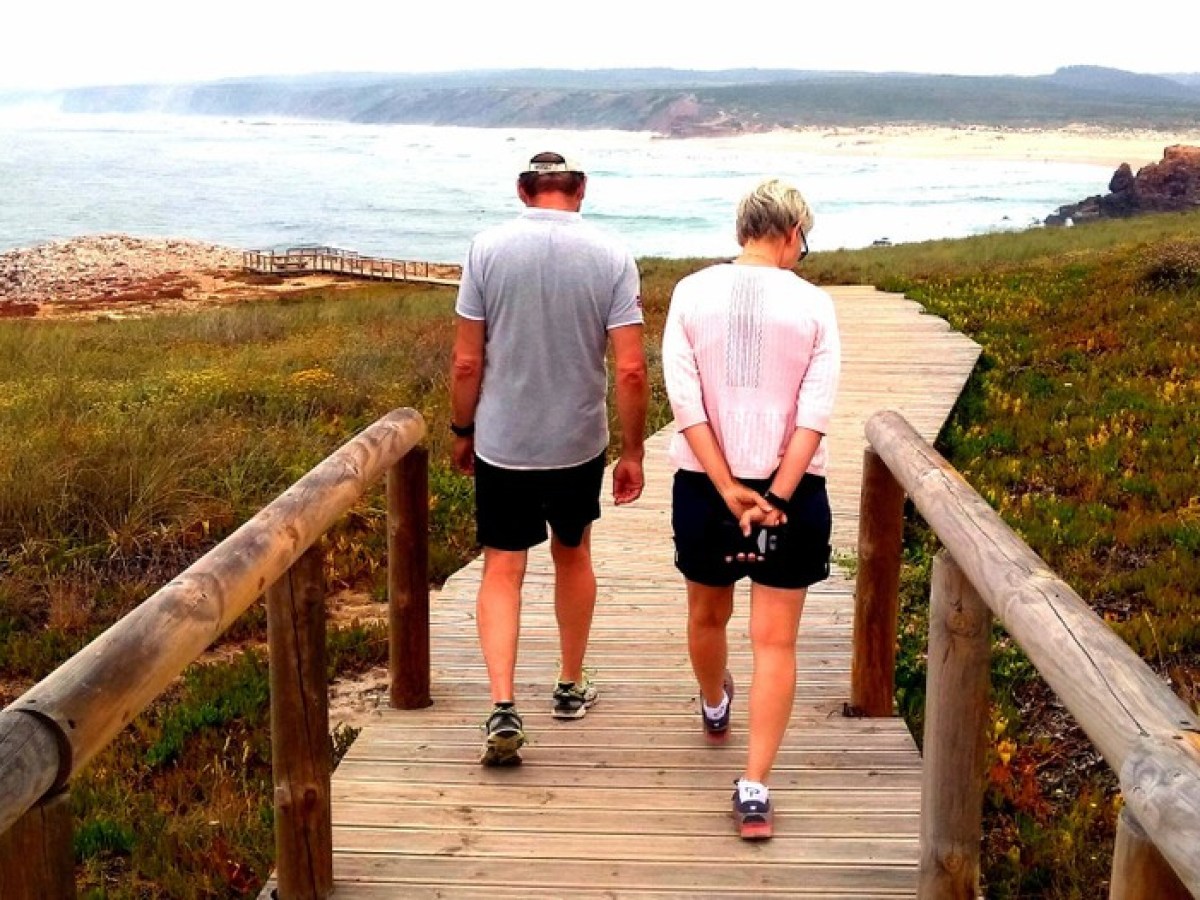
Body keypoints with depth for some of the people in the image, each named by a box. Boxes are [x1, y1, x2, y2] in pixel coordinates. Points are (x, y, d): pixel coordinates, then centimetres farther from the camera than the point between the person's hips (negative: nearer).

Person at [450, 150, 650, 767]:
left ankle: (503, 707, -8)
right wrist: (633, 452, 0)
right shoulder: (611, 257, -7)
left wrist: (462, 431, 9)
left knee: (502, 570, 5)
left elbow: (467, 362, -6)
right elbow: (631, 371, -11)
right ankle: (572, 688, 34)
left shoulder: (487, 249, -7)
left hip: (502, 444, -1)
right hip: (579, 443, 1)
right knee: (573, 556, 21)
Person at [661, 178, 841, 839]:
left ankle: (714, 709, 53)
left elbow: (684, 399, -10)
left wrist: (729, 490, -11)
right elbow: (816, 413, -14)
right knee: (775, 642, 3)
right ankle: (754, 790, -2)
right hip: (792, 489, -2)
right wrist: (776, 497, -14)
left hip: (704, 485, 2)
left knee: (707, 615, 25)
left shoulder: (692, 293, -3)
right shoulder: (813, 304, -6)